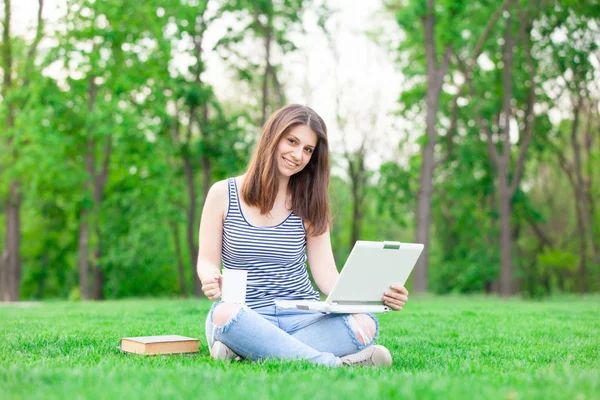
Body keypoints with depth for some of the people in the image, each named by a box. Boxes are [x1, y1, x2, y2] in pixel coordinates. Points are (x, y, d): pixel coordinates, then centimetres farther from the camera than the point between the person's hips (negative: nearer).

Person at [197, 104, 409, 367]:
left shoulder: (309, 205, 8)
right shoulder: (223, 194, 4)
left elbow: (327, 275, 1)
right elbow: (207, 262, 5)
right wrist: (211, 280, -21)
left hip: (304, 316, 2)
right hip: (246, 317, -2)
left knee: (364, 325, -29)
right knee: (224, 314, -39)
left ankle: (240, 350, -25)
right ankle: (332, 362, -35)